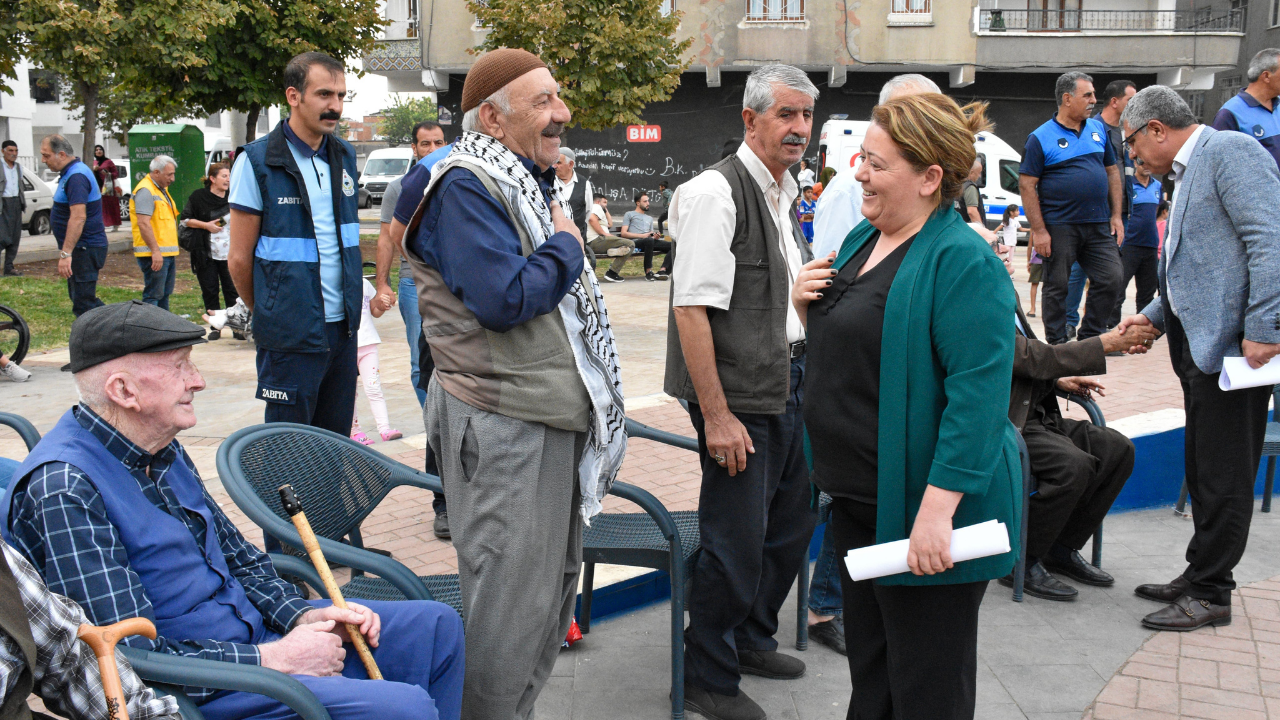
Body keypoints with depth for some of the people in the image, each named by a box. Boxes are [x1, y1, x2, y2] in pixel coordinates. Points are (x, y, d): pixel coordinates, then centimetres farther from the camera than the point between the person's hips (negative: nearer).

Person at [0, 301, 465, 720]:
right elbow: (129, 657, -25)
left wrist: (303, 615, 0)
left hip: (248, 637, 10)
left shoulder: (163, 451, 8)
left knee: (437, 627, 12)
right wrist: (270, 660, -18)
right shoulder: (64, 488, -22)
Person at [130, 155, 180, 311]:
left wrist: (173, 252, 24)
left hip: (168, 253, 10)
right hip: (155, 254, -10)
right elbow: (143, 223, -22)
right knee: (153, 296, -9)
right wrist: (155, 251, -24)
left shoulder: (162, 190, 19)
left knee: (164, 295, 14)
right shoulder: (145, 190, -14)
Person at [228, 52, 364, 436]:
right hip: (291, 337, -5)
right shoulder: (257, 161, -9)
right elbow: (239, 258, -4)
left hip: (344, 328, 6)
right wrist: (268, 315, 6)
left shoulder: (345, 156, 9)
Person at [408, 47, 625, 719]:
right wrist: (566, 246, -12)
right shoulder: (465, 188, -15)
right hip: (503, 426, -10)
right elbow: (503, 298, -26)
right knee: (507, 604, -5)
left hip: (551, 415, 10)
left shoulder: (527, 183, 17)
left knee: (554, 584, 18)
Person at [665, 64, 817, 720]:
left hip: (789, 386, 9)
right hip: (740, 396, -9)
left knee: (790, 526, 20)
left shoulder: (784, 193, 13)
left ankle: (751, 639, 41)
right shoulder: (718, 192, -16)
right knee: (736, 542, 0)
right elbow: (692, 308, -22)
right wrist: (717, 415, -22)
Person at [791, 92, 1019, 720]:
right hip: (858, 498, 9)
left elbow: (978, 395, -25)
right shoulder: (862, 238, 9)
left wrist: (937, 510, -29)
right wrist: (805, 304, 0)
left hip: (923, 509, -9)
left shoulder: (964, 261, -19)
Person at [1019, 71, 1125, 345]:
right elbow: (1027, 184, -8)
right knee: (1057, 287, 2)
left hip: (1099, 225, 5)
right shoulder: (1041, 137, -5)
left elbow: (1112, 171, 17)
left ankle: (1089, 338, 14)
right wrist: (1039, 230, -14)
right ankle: (1057, 344, 13)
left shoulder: (1098, 129, 11)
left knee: (1110, 280, -1)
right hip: (1059, 227, -5)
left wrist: (1116, 215, 9)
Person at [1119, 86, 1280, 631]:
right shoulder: (1189, 172, 21)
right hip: (1200, 345, 10)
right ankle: (1201, 578, 26)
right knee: (1203, 473, 16)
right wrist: (1154, 316, 15)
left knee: (1223, 478, -1)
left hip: (1234, 343, -10)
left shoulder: (1232, 151, -10)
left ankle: (1209, 594, 8)